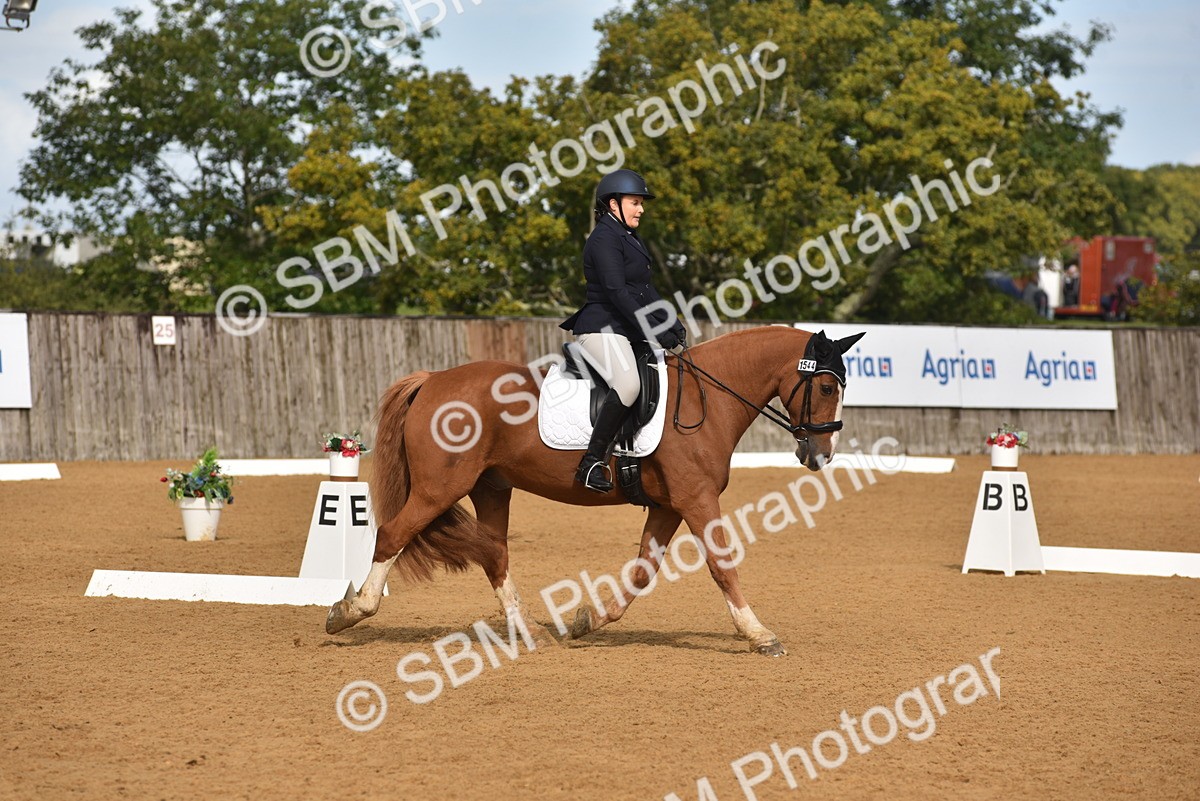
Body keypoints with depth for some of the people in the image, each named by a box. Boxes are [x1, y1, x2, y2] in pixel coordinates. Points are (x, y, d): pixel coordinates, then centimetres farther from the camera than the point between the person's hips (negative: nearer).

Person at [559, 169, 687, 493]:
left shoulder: (630, 240, 20)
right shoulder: (604, 239, -11)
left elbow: (646, 291, 22)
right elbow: (617, 292, -21)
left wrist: (674, 327, 9)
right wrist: (656, 333, -24)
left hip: (628, 330, 11)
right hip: (602, 328, -11)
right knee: (628, 384, -33)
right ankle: (592, 463, -30)